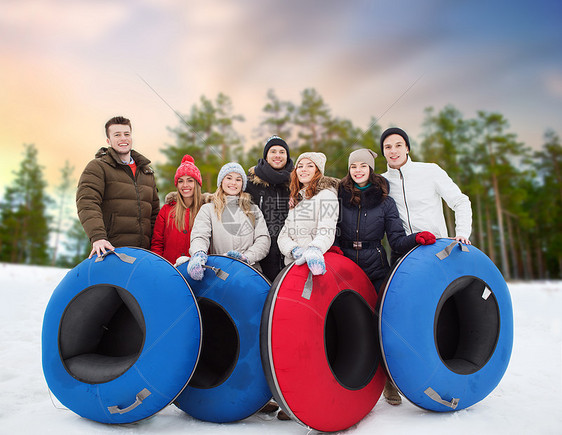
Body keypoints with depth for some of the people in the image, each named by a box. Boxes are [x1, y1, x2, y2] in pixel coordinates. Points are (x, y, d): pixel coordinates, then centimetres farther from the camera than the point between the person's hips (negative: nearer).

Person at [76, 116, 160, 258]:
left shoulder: (147, 172, 21)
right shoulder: (97, 167, 6)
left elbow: (154, 213, 22)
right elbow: (87, 203, -9)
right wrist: (97, 236, -25)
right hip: (110, 250, -4)